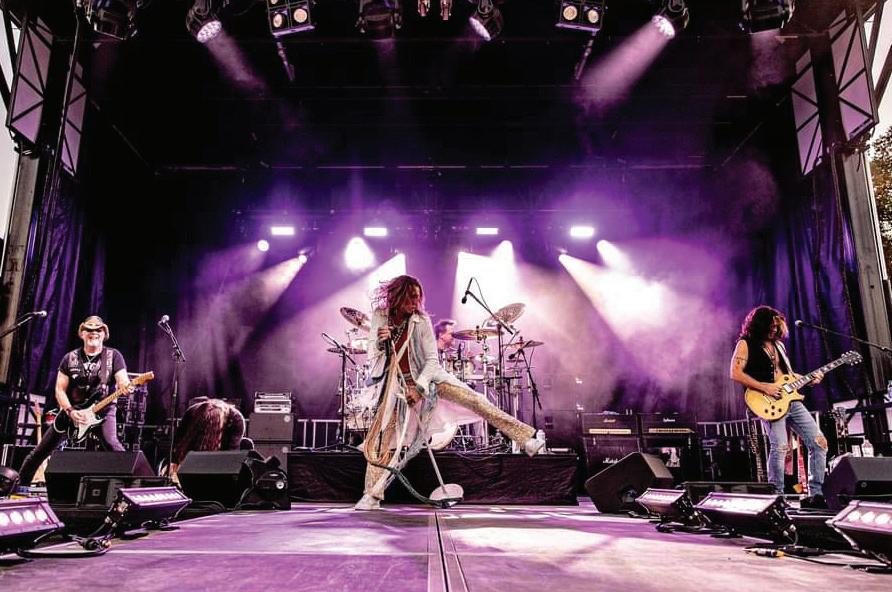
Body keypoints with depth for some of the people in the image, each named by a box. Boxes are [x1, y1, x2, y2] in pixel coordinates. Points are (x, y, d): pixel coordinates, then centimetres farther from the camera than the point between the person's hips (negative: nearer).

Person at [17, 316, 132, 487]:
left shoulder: (113, 356, -4)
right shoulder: (70, 358, 3)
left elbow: (122, 381, -15)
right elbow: (60, 389, 2)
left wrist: (126, 387, -41)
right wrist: (70, 411, -14)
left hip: (104, 410, -4)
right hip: (71, 411, 4)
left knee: (111, 444, -30)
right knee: (41, 450, 10)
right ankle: (20, 483, 32)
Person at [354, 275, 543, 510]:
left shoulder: (421, 321, -10)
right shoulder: (379, 316, -4)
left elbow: (432, 359, -9)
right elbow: (373, 356, -3)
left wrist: (419, 387, -22)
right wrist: (380, 341, -25)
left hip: (427, 377, -1)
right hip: (397, 385, 2)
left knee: (474, 401, -19)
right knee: (379, 441, -4)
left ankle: (525, 438, -18)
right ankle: (372, 496, 10)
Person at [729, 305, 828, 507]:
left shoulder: (778, 344, 21)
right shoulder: (746, 344, -1)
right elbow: (735, 374, -12)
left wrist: (808, 379, 11)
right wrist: (765, 387, -16)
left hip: (791, 400, 8)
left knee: (819, 442, 2)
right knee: (780, 447, -20)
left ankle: (816, 494, 9)